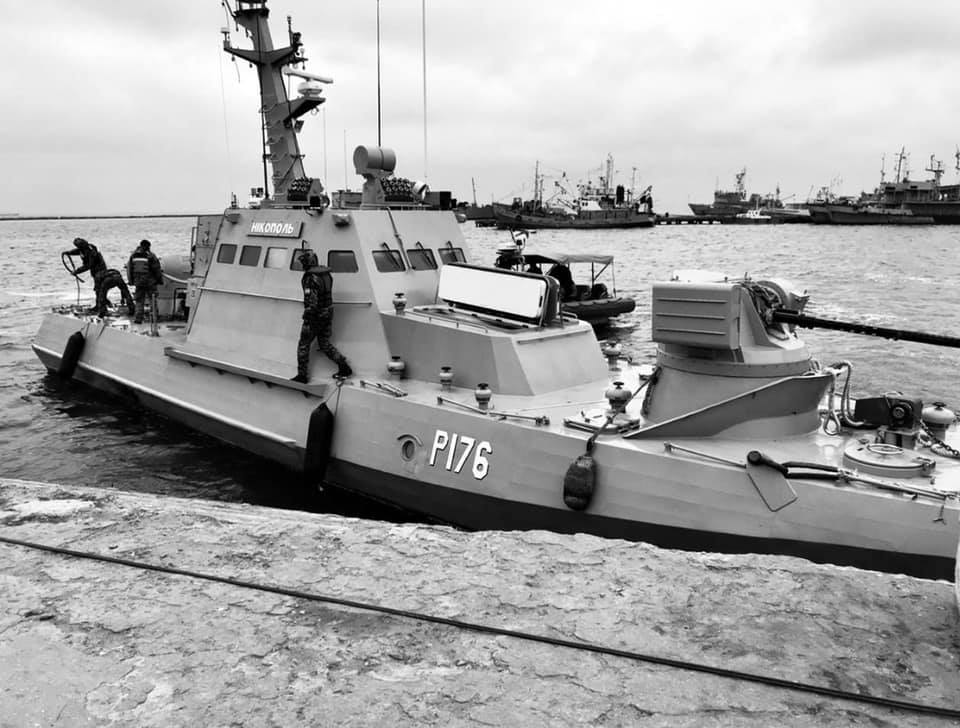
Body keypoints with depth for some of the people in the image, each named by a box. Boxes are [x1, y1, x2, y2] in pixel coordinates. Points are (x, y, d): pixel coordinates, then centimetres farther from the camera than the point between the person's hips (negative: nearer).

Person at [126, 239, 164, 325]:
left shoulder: (133, 255, 4)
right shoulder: (150, 256, -11)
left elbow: (129, 269, 8)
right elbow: (156, 270, -7)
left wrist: (131, 281, 17)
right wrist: (160, 280, 5)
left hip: (138, 282, 3)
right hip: (150, 282, -3)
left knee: (139, 301, 9)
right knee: (152, 299, 11)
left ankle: (138, 318, 2)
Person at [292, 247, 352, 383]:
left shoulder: (311, 278, -22)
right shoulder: (326, 273, 5)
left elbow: (311, 302, -27)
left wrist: (306, 321, -23)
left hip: (316, 316, -8)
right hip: (328, 313, 8)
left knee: (303, 345, 7)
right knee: (324, 344, 18)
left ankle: (302, 376, 12)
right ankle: (344, 367, 11)